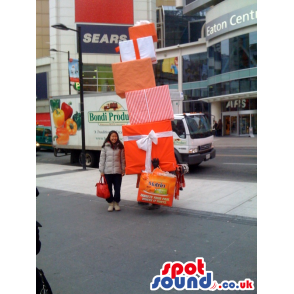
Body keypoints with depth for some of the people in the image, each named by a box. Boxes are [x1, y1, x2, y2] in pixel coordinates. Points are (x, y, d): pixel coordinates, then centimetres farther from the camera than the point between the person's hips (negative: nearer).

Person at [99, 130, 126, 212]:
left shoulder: (120, 147, 4)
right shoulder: (105, 147, 0)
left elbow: (123, 159, 6)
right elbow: (102, 159, 3)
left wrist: (123, 170, 4)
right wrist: (101, 171, 1)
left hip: (118, 171, 0)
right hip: (107, 172, 0)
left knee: (117, 188, 5)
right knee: (109, 188, 7)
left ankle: (116, 203, 22)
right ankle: (110, 203, 22)